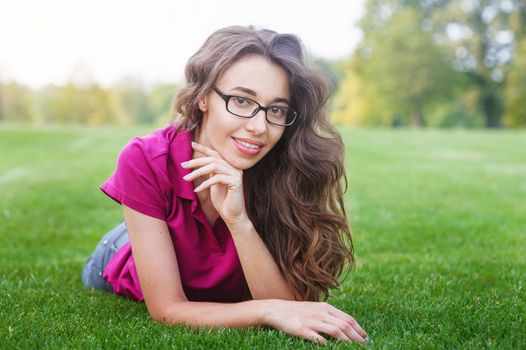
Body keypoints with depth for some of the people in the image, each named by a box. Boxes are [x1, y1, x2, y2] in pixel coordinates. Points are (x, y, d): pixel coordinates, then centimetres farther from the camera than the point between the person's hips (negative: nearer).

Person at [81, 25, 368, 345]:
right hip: (143, 297, 0)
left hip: (228, 300, 1)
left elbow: (287, 304, -34)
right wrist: (268, 311, -49)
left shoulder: (284, 171, -32)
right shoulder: (145, 161, -37)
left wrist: (239, 222, -48)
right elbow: (167, 308, -35)